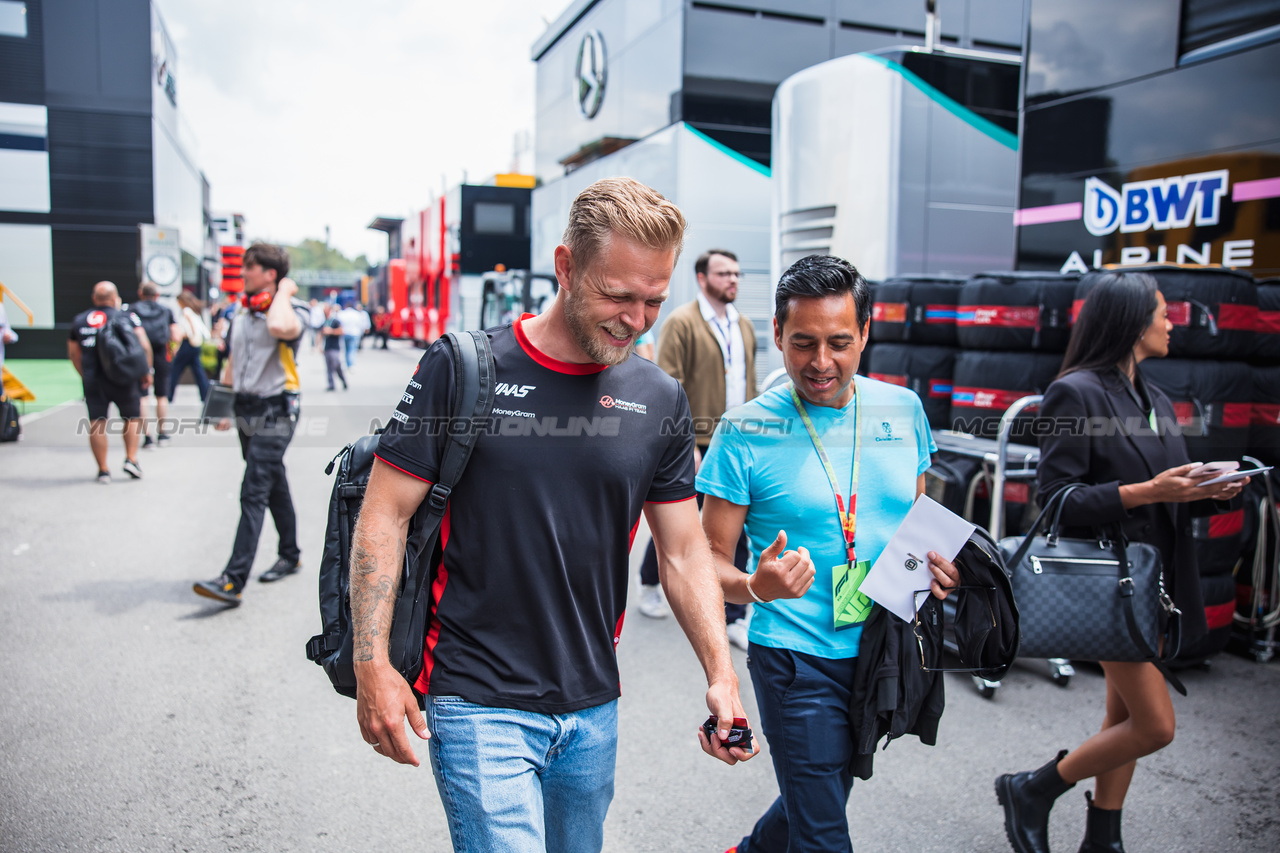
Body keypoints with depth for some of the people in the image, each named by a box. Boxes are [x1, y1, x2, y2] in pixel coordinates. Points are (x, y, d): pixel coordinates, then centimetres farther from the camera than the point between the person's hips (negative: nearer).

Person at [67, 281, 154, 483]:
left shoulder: (79, 320, 10)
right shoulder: (127, 316, -2)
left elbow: (73, 353, 16)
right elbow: (143, 346, -11)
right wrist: (147, 371, -2)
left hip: (92, 379, 3)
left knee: (96, 424, 7)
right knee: (132, 417, 13)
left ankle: (103, 470, 10)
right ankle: (131, 459, 3)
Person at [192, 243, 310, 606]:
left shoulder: (293, 309, -10)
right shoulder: (241, 313, 13)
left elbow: (280, 327, -36)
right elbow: (233, 361, 21)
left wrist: (284, 292, -19)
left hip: (275, 414, -8)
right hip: (247, 410, 8)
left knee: (253, 493, -11)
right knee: (274, 486, 18)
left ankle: (233, 581, -13)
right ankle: (290, 556, 32)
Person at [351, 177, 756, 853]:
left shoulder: (660, 400, 0)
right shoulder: (461, 367, -10)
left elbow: (684, 551, 5)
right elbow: (384, 516, -7)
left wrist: (720, 674, -5)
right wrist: (372, 666, -12)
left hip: (594, 707, 4)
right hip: (478, 703, -4)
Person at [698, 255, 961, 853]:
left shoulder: (903, 410, 0)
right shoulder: (746, 431, -13)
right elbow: (711, 560, -10)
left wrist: (938, 564, -6)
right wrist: (756, 586, -31)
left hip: (884, 654, 5)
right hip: (797, 659, -5)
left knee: (818, 799, 24)